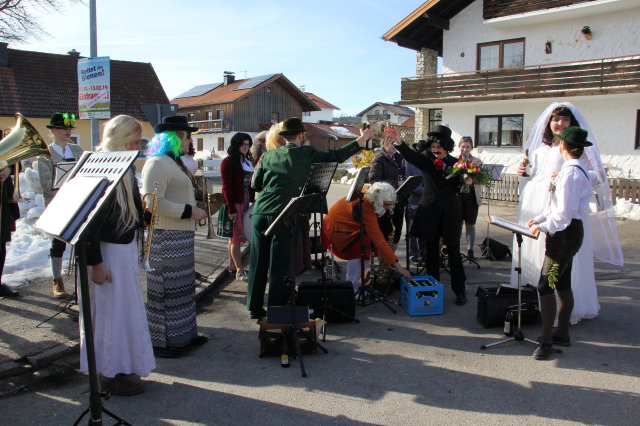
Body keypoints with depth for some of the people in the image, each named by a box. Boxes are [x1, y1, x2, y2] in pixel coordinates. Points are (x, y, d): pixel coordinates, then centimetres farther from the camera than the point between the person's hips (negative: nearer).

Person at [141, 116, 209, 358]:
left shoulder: (175, 162, 19)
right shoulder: (157, 164, -14)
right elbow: (153, 202, -23)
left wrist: (196, 211, 13)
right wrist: (189, 211, -19)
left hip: (182, 235, 10)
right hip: (166, 237, -10)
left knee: (184, 286, 16)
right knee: (167, 289, -2)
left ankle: (183, 334, 27)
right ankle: (163, 342, 10)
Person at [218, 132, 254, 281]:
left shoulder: (248, 161, 15)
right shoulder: (228, 162, -8)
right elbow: (227, 186, -13)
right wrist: (231, 209, -17)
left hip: (244, 203, 7)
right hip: (233, 203, -7)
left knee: (234, 237, 13)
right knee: (236, 237, -5)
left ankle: (232, 266, 21)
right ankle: (240, 271, -2)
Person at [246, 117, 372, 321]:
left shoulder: (268, 155, 13)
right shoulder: (306, 154, 0)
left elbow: (255, 185, 15)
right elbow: (336, 156, 3)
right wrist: (361, 140, 13)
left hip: (260, 212, 5)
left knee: (258, 263, 12)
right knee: (279, 265, 3)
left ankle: (255, 308, 23)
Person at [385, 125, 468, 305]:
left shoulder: (454, 162, 5)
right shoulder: (426, 158, -1)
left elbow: (458, 189, 10)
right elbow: (411, 156, -23)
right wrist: (398, 141, -40)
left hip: (450, 211, 1)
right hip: (430, 210, 0)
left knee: (454, 250, 2)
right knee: (431, 250, 9)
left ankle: (459, 290, 12)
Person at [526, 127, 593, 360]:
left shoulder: (571, 172, -22)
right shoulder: (577, 169, 11)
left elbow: (564, 212, -25)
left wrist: (543, 227, -13)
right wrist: (538, 219, 11)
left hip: (565, 233, -11)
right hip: (569, 231, 11)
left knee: (545, 286, -8)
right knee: (562, 284, 17)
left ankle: (547, 341, 0)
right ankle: (562, 333, 30)